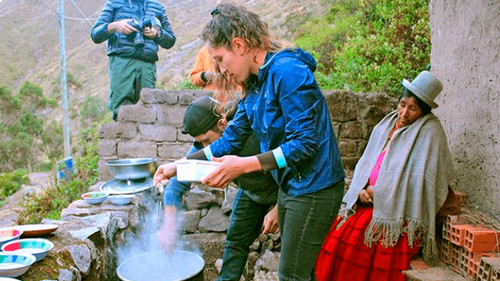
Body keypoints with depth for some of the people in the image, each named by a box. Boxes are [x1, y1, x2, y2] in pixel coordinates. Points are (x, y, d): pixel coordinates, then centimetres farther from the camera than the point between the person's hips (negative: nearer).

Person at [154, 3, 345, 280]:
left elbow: (305, 143, -25)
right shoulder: (253, 85, 6)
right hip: (290, 186, 9)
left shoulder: (287, 71, -21)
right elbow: (230, 140, 9)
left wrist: (243, 165, -26)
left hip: (313, 188, -9)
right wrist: (178, 165, 4)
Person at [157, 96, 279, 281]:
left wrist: (278, 209, -26)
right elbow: (178, 182, -17)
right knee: (236, 241, 8)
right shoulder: (203, 148, -21)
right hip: (250, 192, 5)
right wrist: (169, 224, -28)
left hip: (283, 191, -4)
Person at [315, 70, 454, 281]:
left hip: (400, 212, -6)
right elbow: (366, 163, 19)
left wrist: (380, 191, -10)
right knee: (339, 235, -15)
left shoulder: (429, 132, -4)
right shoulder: (386, 125, 16)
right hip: (369, 202, 6)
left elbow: (425, 181, -11)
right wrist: (362, 190, -1)